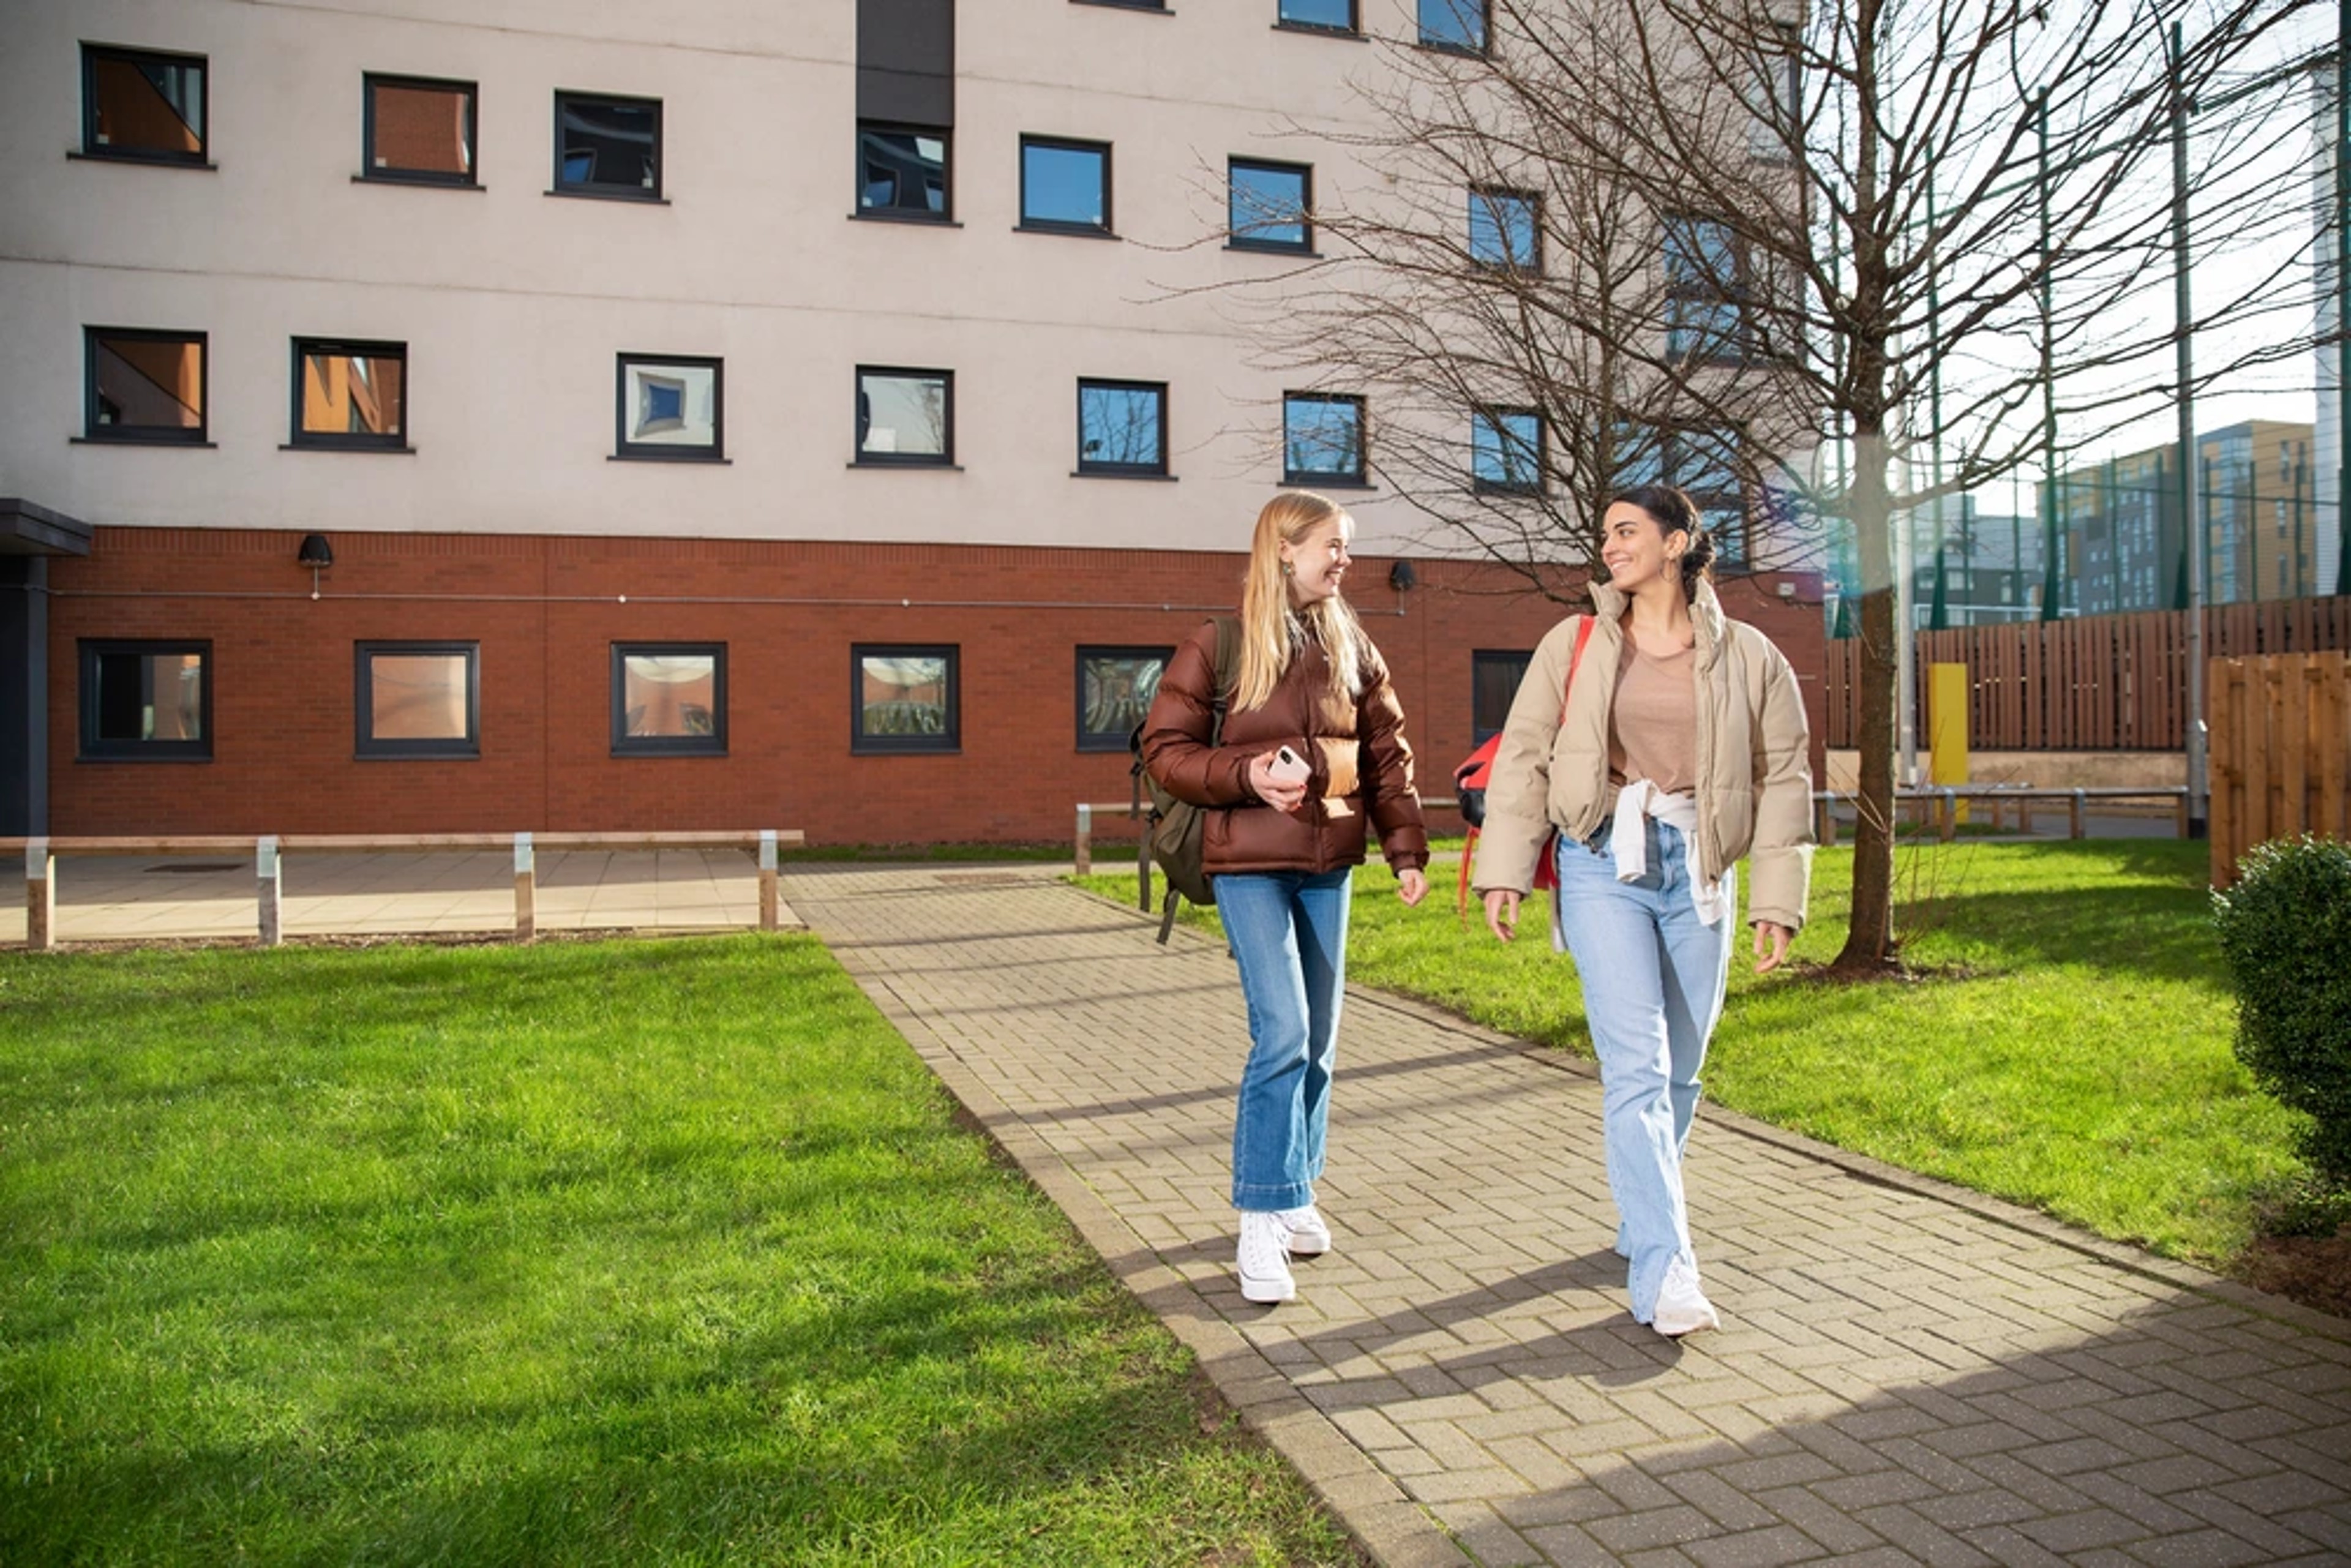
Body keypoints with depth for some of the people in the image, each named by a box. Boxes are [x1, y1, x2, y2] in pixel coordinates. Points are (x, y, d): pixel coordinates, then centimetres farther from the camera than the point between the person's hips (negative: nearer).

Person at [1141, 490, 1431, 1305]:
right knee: (1283, 1033, -13)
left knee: (1318, 1040, 11)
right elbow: (1165, 747, -5)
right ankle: (1262, 1221, -2)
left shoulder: (1349, 644, 8)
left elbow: (1387, 754, 11)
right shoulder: (1219, 642, -6)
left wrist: (1406, 849, 5)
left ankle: (1295, 1190, 28)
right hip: (1250, 862, -5)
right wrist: (1245, 775, -19)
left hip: (1329, 865, 6)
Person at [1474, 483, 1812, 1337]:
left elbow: (1785, 779, 8)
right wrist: (1504, 871, -4)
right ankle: (1664, 1272, -12)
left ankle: (1642, 1218, 32)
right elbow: (1523, 755, 3)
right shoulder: (1575, 644, 4)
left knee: (1680, 1069, 10)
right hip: (1605, 863, -2)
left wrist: (1778, 899, 3)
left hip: (1699, 872, 2)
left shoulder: (1747, 657, 5)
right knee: (1635, 1065, -12)